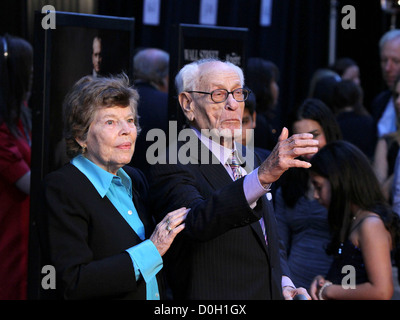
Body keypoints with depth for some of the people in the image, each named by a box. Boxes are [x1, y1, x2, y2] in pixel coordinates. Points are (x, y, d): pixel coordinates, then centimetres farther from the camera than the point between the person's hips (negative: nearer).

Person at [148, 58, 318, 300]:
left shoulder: (249, 160, 9)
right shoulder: (171, 167, -16)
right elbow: (197, 221, -36)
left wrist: (285, 283, -1)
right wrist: (263, 176, -47)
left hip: (271, 293, 7)